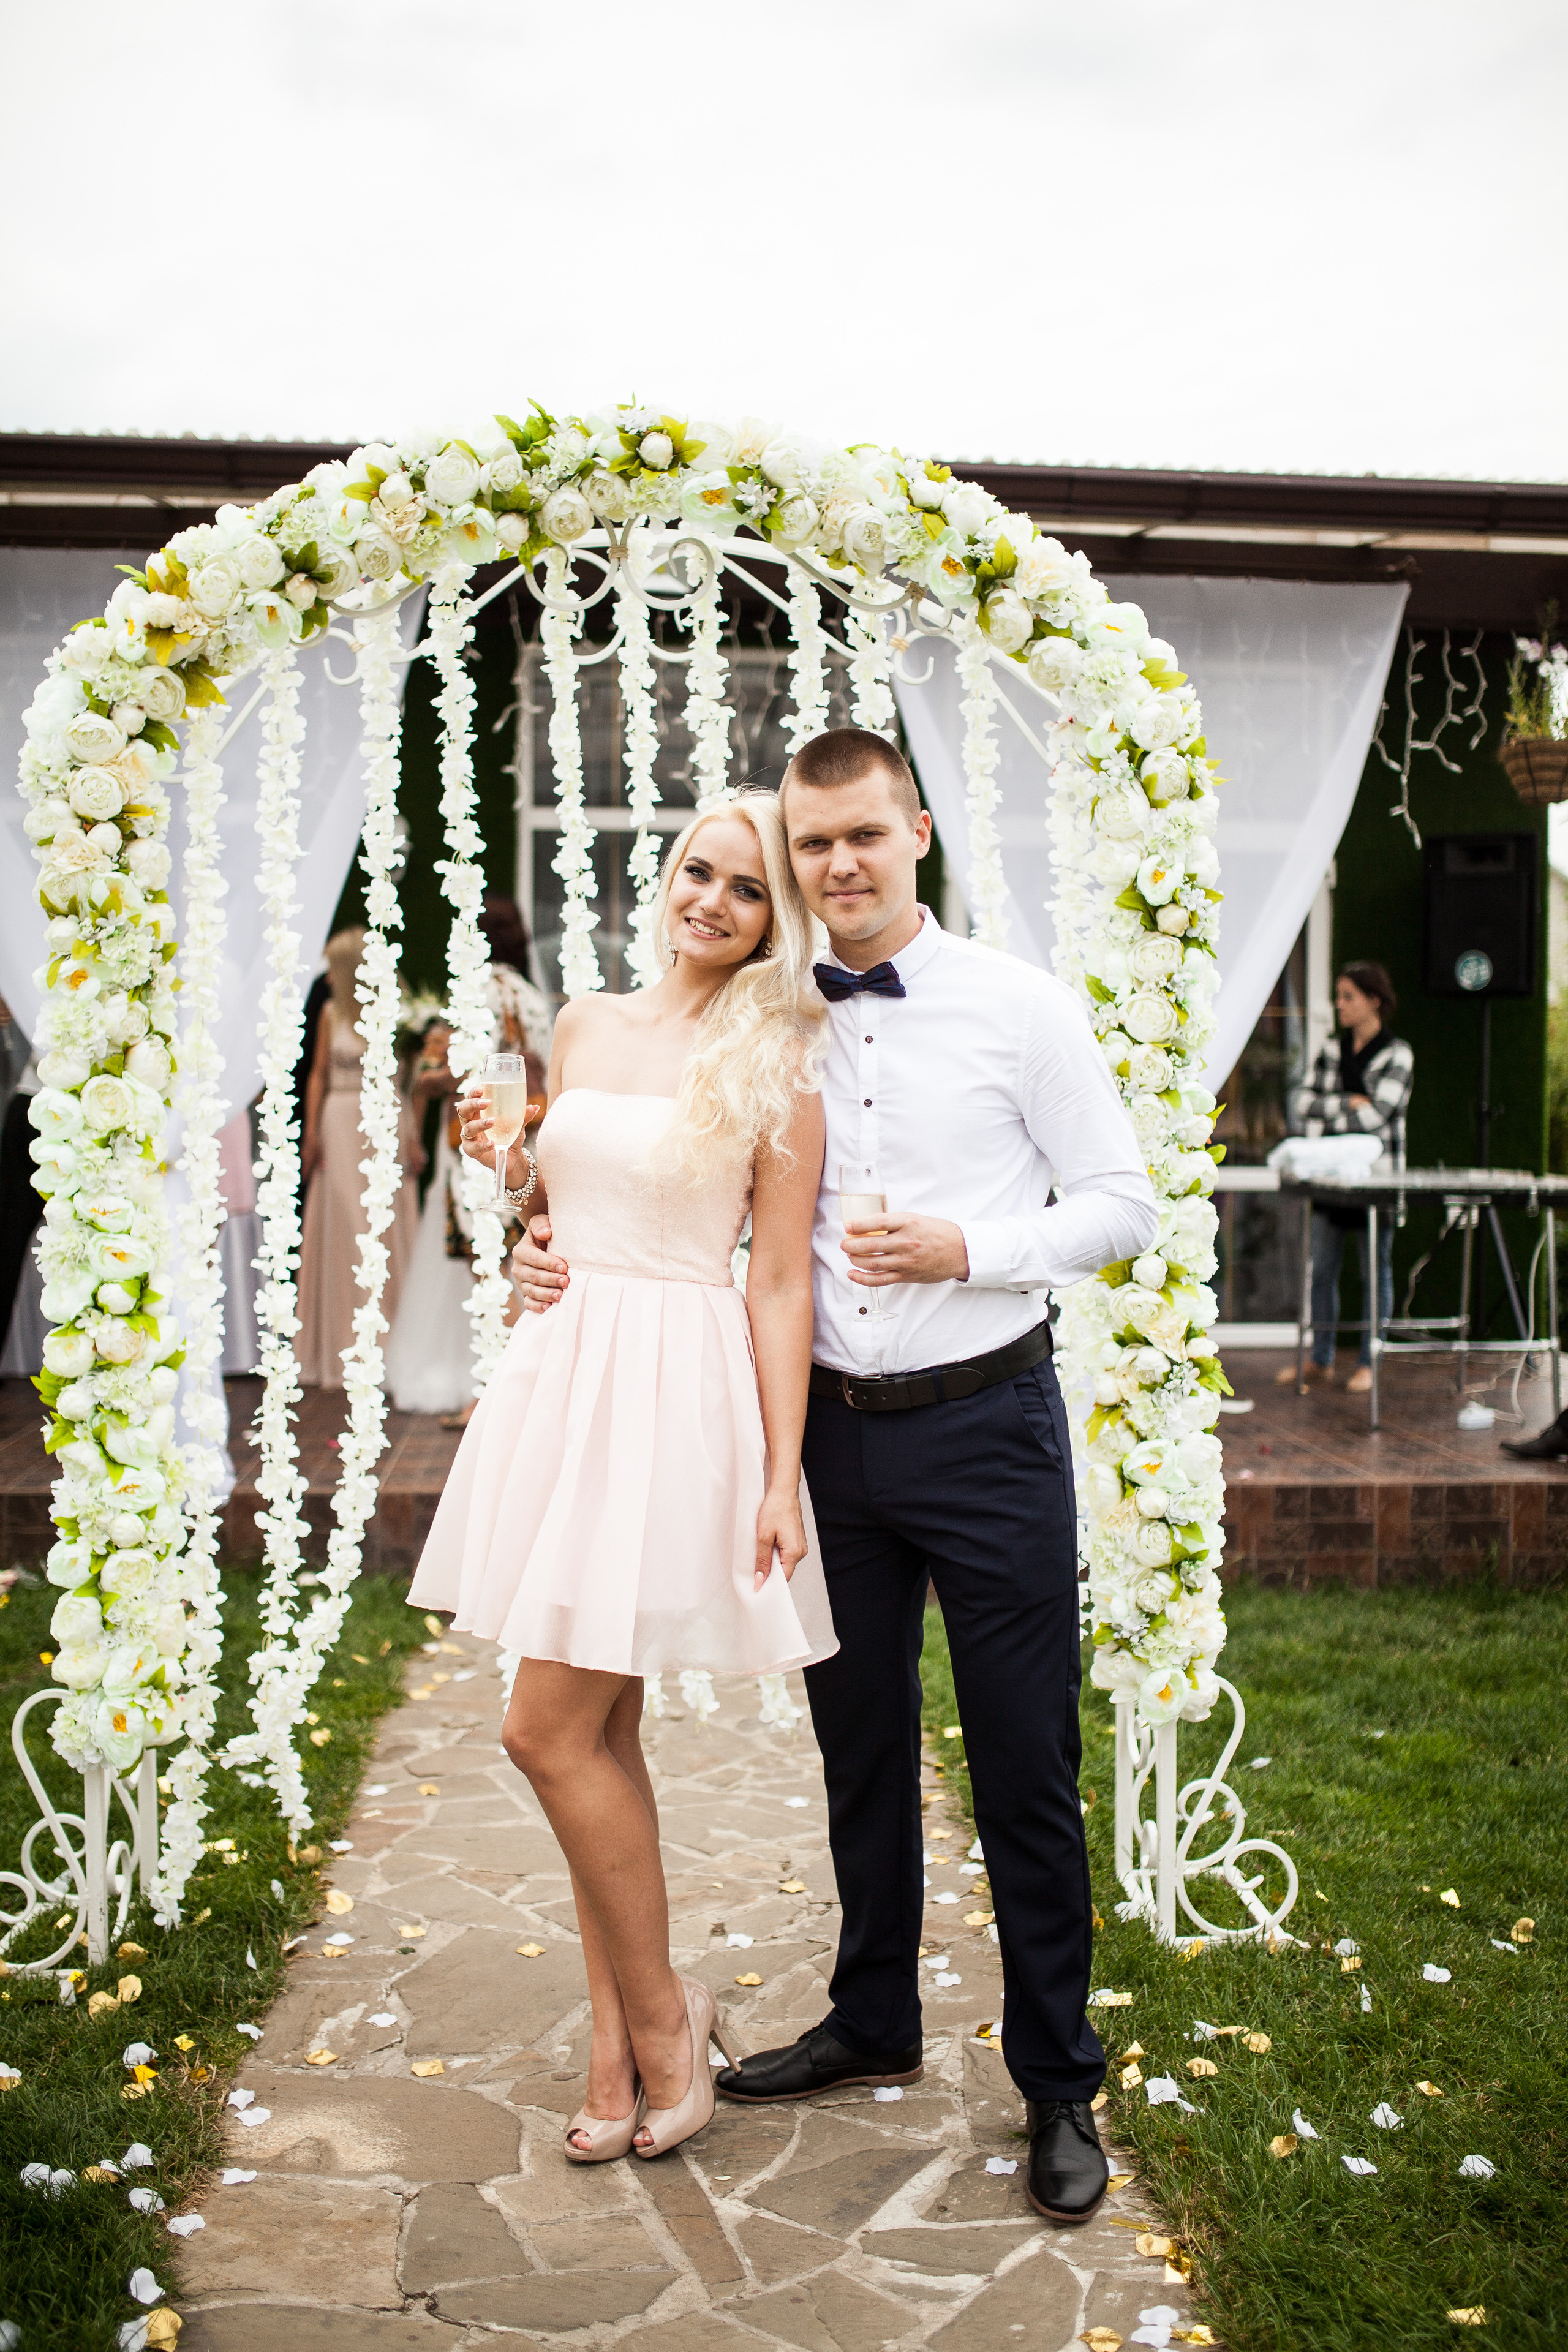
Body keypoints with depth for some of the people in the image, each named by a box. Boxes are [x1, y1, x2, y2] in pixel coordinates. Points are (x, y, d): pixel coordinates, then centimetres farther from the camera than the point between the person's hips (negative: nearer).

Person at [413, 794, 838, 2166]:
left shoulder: (776, 1065, -5)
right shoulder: (586, 1026, 11)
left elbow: (782, 1283, -7)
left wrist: (781, 1476, -11)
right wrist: (503, 1167, 3)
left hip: (679, 1392, -6)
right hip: (562, 1370, 6)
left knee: (551, 1731, -6)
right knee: (599, 1735, 10)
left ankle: (661, 2016, 14)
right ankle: (623, 2041, 22)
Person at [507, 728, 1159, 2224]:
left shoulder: (1019, 1008, -5)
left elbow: (1122, 1204, -3)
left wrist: (969, 1248, -18)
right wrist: (560, 1257, -5)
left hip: (985, 1425, -3)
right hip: (833, 1428, 4)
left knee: (1024, 1764, 4)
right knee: (859, 1749, 17)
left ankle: (1059, 2086, 21)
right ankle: (872, 2027, 37)